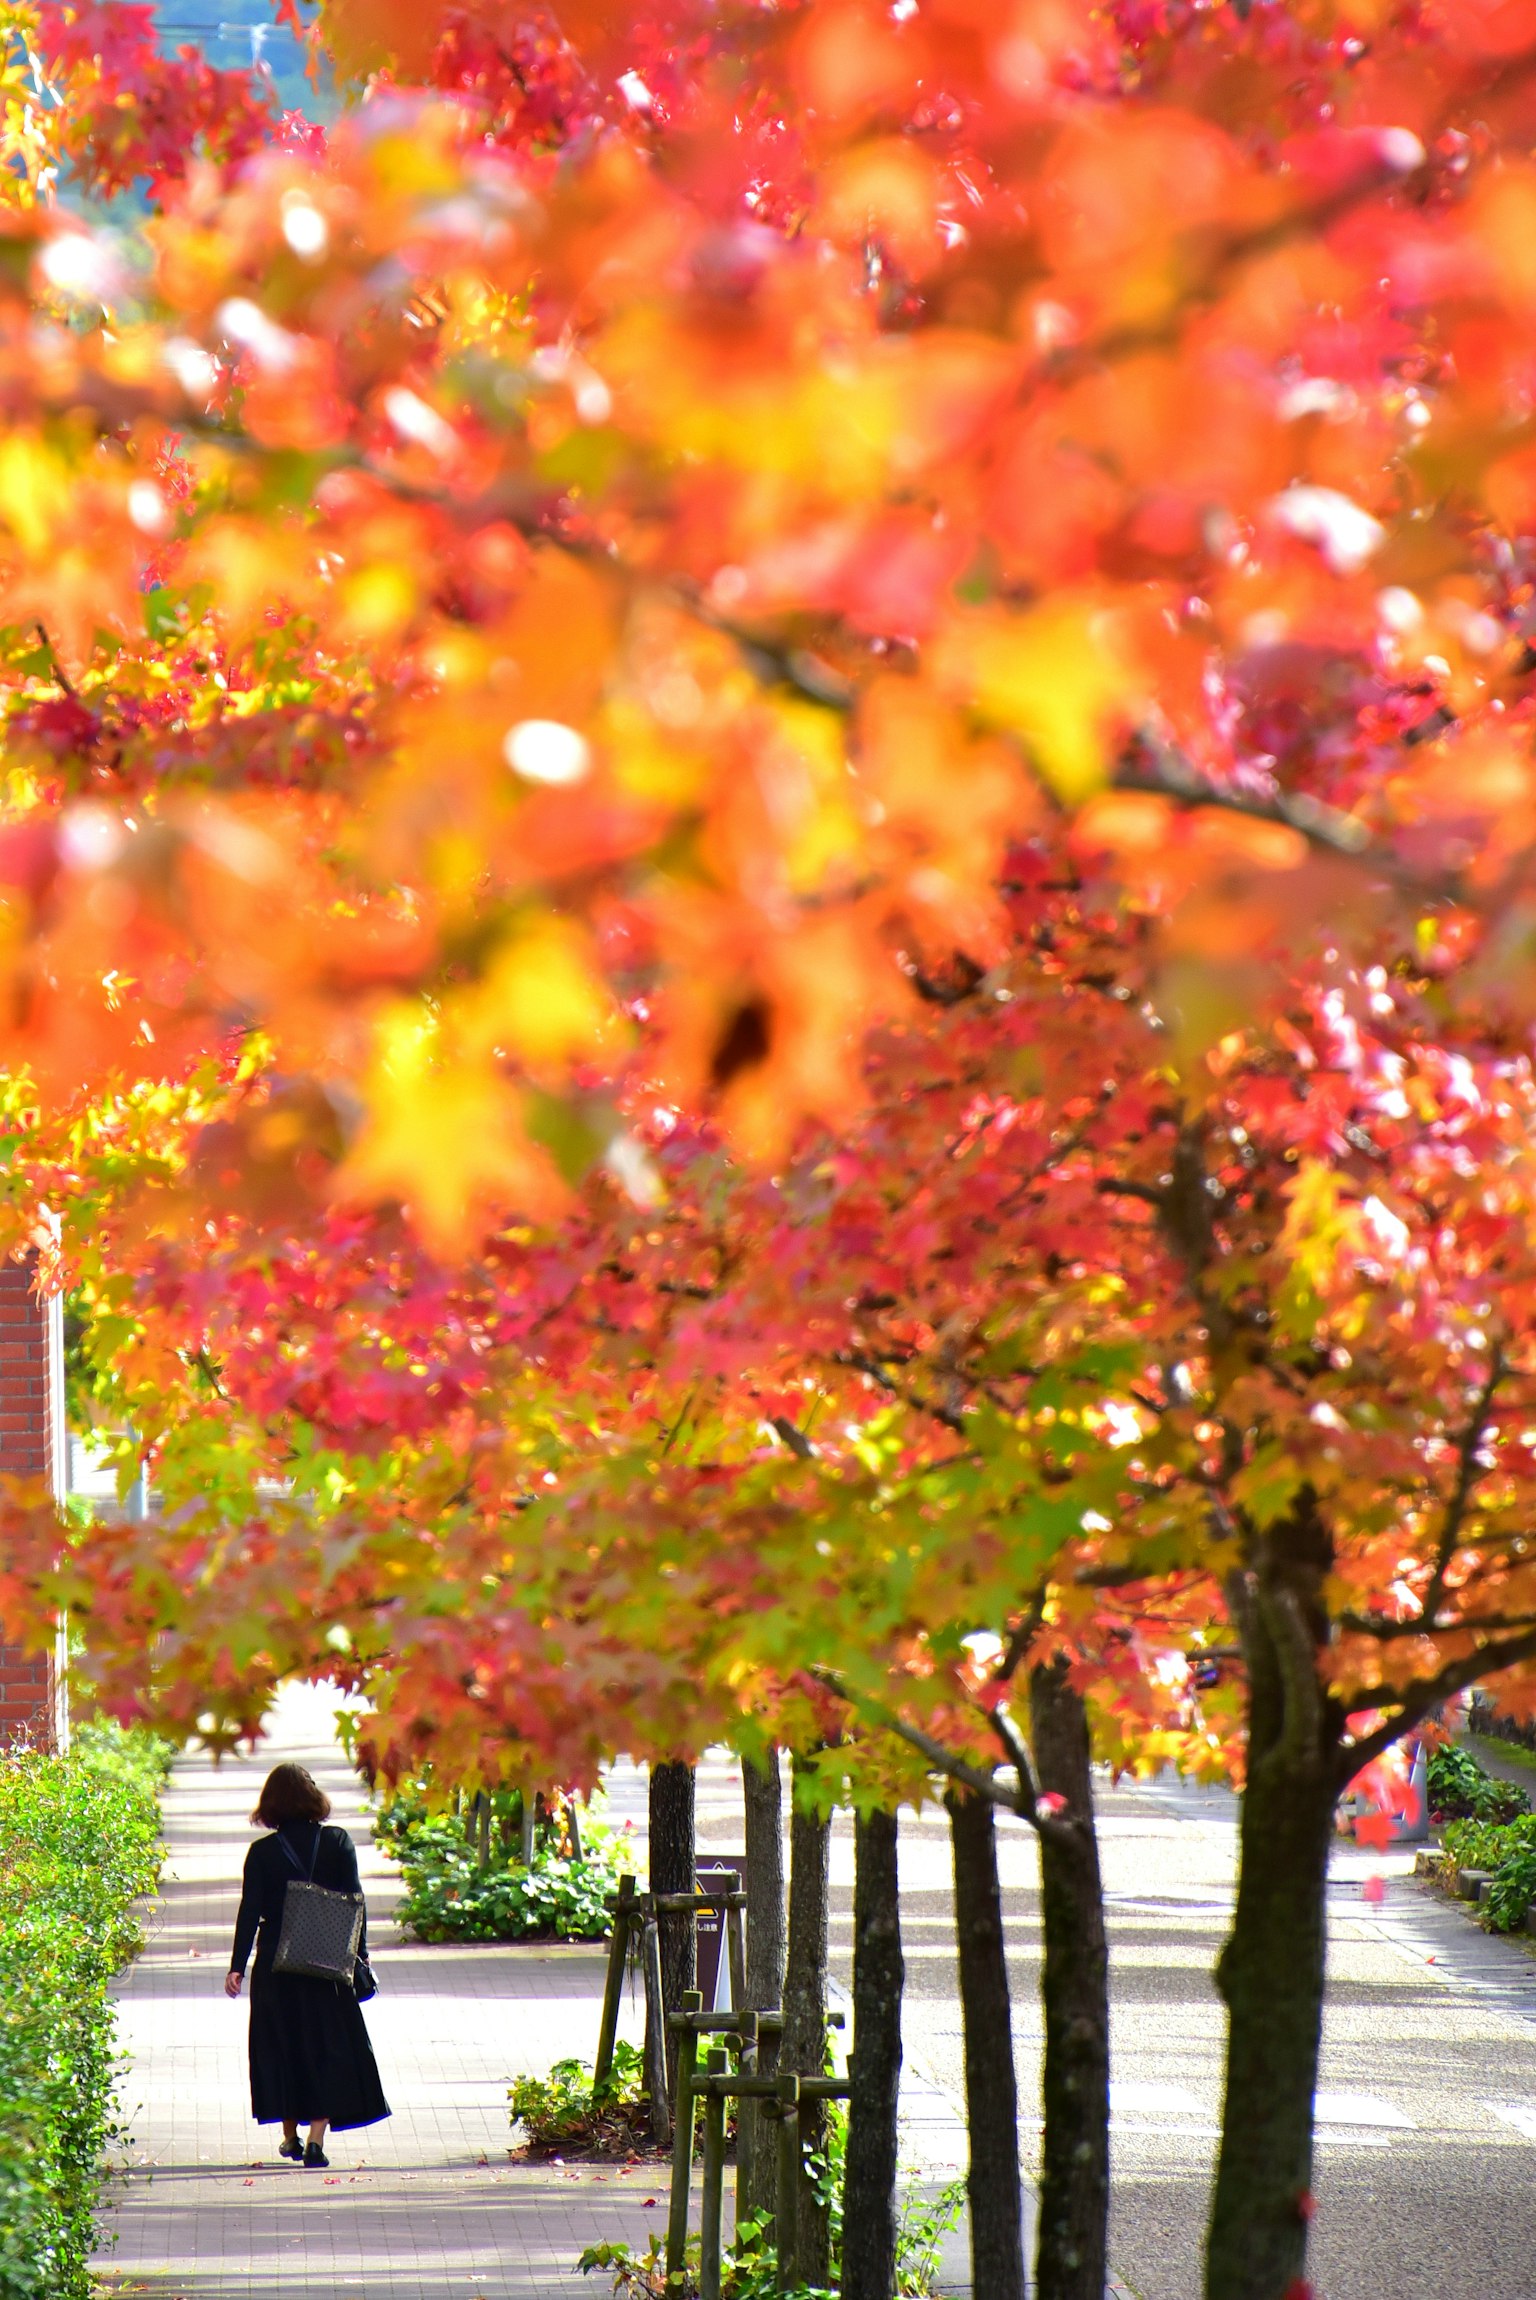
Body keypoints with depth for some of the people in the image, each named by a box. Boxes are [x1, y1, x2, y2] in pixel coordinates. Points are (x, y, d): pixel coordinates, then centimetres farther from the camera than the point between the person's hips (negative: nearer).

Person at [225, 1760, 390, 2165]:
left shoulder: (262, 1852, -5)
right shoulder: (338, 1843, -3)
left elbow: (250, 1912, -7)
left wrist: (237, 1966, -4)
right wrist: (359, 1957, 6)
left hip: (276, 1966, 0)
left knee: (282, 2047, 14)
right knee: (328, 2047, 5)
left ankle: (291, 2136, 20)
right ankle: (316, 2136, -8)